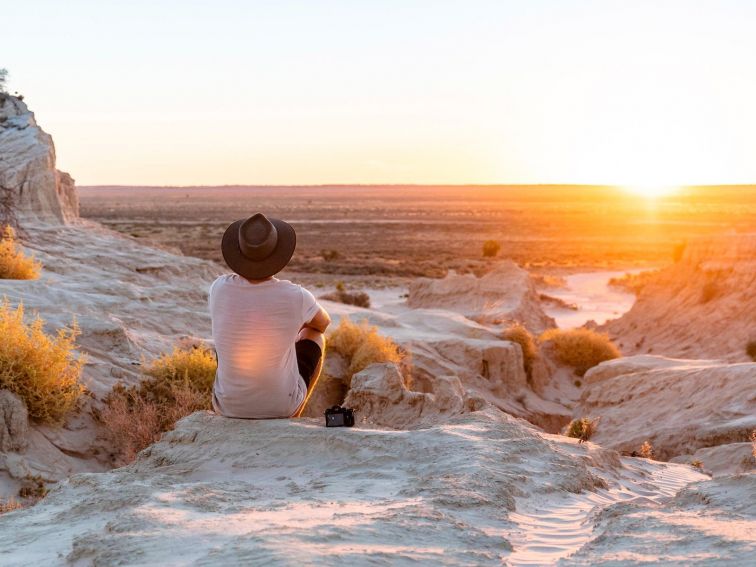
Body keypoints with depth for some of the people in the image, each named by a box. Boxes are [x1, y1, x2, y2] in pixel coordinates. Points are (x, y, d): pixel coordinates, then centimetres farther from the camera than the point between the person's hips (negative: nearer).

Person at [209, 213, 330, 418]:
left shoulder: (219, 288, -18)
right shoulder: (296, 297, -23)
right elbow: (323, 322, 2)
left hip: (229, 404, 2)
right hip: (281, 403, -2)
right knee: (314, 336, 25)